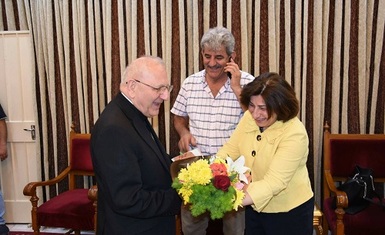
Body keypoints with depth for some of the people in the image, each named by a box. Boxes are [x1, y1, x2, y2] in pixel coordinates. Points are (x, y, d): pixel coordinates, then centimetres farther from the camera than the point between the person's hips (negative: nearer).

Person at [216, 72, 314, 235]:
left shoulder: (295, 134, -26)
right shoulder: (249, 117, -7)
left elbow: (275, 182, -32)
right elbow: (230, 150, -5)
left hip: (289, 213, -5)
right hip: (255, 208, 5)